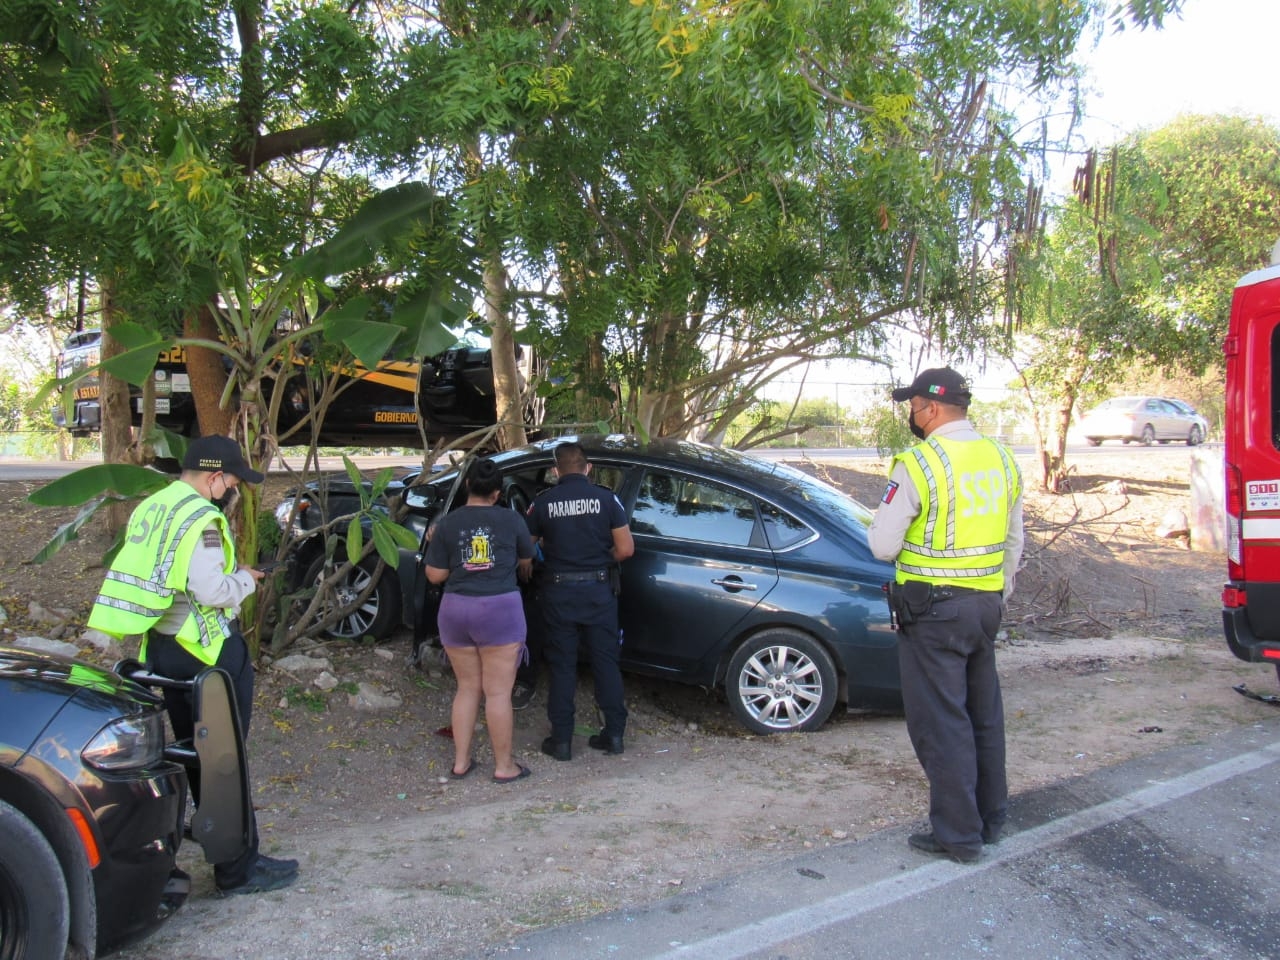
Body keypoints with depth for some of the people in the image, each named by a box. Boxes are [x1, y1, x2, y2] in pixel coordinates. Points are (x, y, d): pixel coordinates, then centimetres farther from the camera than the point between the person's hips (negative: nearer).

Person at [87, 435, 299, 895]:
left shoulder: (149, 509, 11)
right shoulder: (201, 517, -18)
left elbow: (164, 577, 15)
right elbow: (213, 591, -24)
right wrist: (245, 579, -4)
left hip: (161, 647, 9)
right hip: (208, 651, -9)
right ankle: (238, 869, 6)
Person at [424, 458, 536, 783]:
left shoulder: (447, 524, 0)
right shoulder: (511, 520, -2)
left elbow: (435, 575, 2)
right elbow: (526, 564, 12)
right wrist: (522, 573, 35)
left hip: (455, 610, 3)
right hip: (500, 610, -3)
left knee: (467, 687, 16)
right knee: (498, 692, 4)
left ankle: (461, 762, 21)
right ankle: (504, 766, 13)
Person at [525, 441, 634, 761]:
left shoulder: (543, 503, -4)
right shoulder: (605, 498, -4)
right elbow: (626, 548, -5)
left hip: (559, 592, 0)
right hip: (598, 590, 1)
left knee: (561, 666, 8)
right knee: (606, 661, 11)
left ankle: (561, 740, 12)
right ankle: (614, 733, 16)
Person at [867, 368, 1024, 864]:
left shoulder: (919, 463, -17)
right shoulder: (1001, 459, 7)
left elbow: (884, 545, -15)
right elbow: (1013, 542, 15)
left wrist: (880, 524, 7)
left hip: (934, 608, -7)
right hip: (987, 604, 8)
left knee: (940, 721, 2)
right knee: (984, 714, 18)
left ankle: (958, 833, 9)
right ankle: (990, 817, 31)